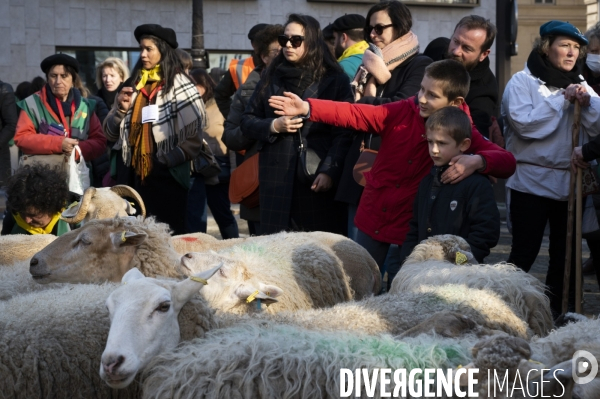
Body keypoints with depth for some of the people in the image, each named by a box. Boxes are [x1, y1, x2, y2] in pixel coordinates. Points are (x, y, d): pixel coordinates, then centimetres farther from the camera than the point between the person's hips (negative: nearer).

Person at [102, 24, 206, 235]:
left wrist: (171, 158, -16)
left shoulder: (179, 85, -1)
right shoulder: (133, 85, 16)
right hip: (132, 174, 5)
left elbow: (195, 133, -9)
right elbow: (110, 133, 16)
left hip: (166, 176, -5)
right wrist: (121, 109, -1)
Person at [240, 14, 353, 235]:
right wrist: (273, 126, -5)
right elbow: (247, 121, 16)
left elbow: (344, 132, -3)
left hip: (317, 177, -3)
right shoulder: (272, 78, 14)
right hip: (276, 178, 3)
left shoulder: (335, 80, 3)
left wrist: (329, 171, -15)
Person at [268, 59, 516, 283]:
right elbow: (352, 114, -10)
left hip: (411, 232, -2)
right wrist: (306, 108, -23)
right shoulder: (401, 112, -5)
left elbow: (507, 162, -14)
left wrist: (477, 161, -35)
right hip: (372, 221, 2)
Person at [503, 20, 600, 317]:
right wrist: (562, 99, -16)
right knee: (524, 253, -3)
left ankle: (559, 314, 19)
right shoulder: (523, 81, -4)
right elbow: (524, 124, -19)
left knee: (565, 254, 10)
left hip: (570, 183, 5)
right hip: (531, 182, -5)